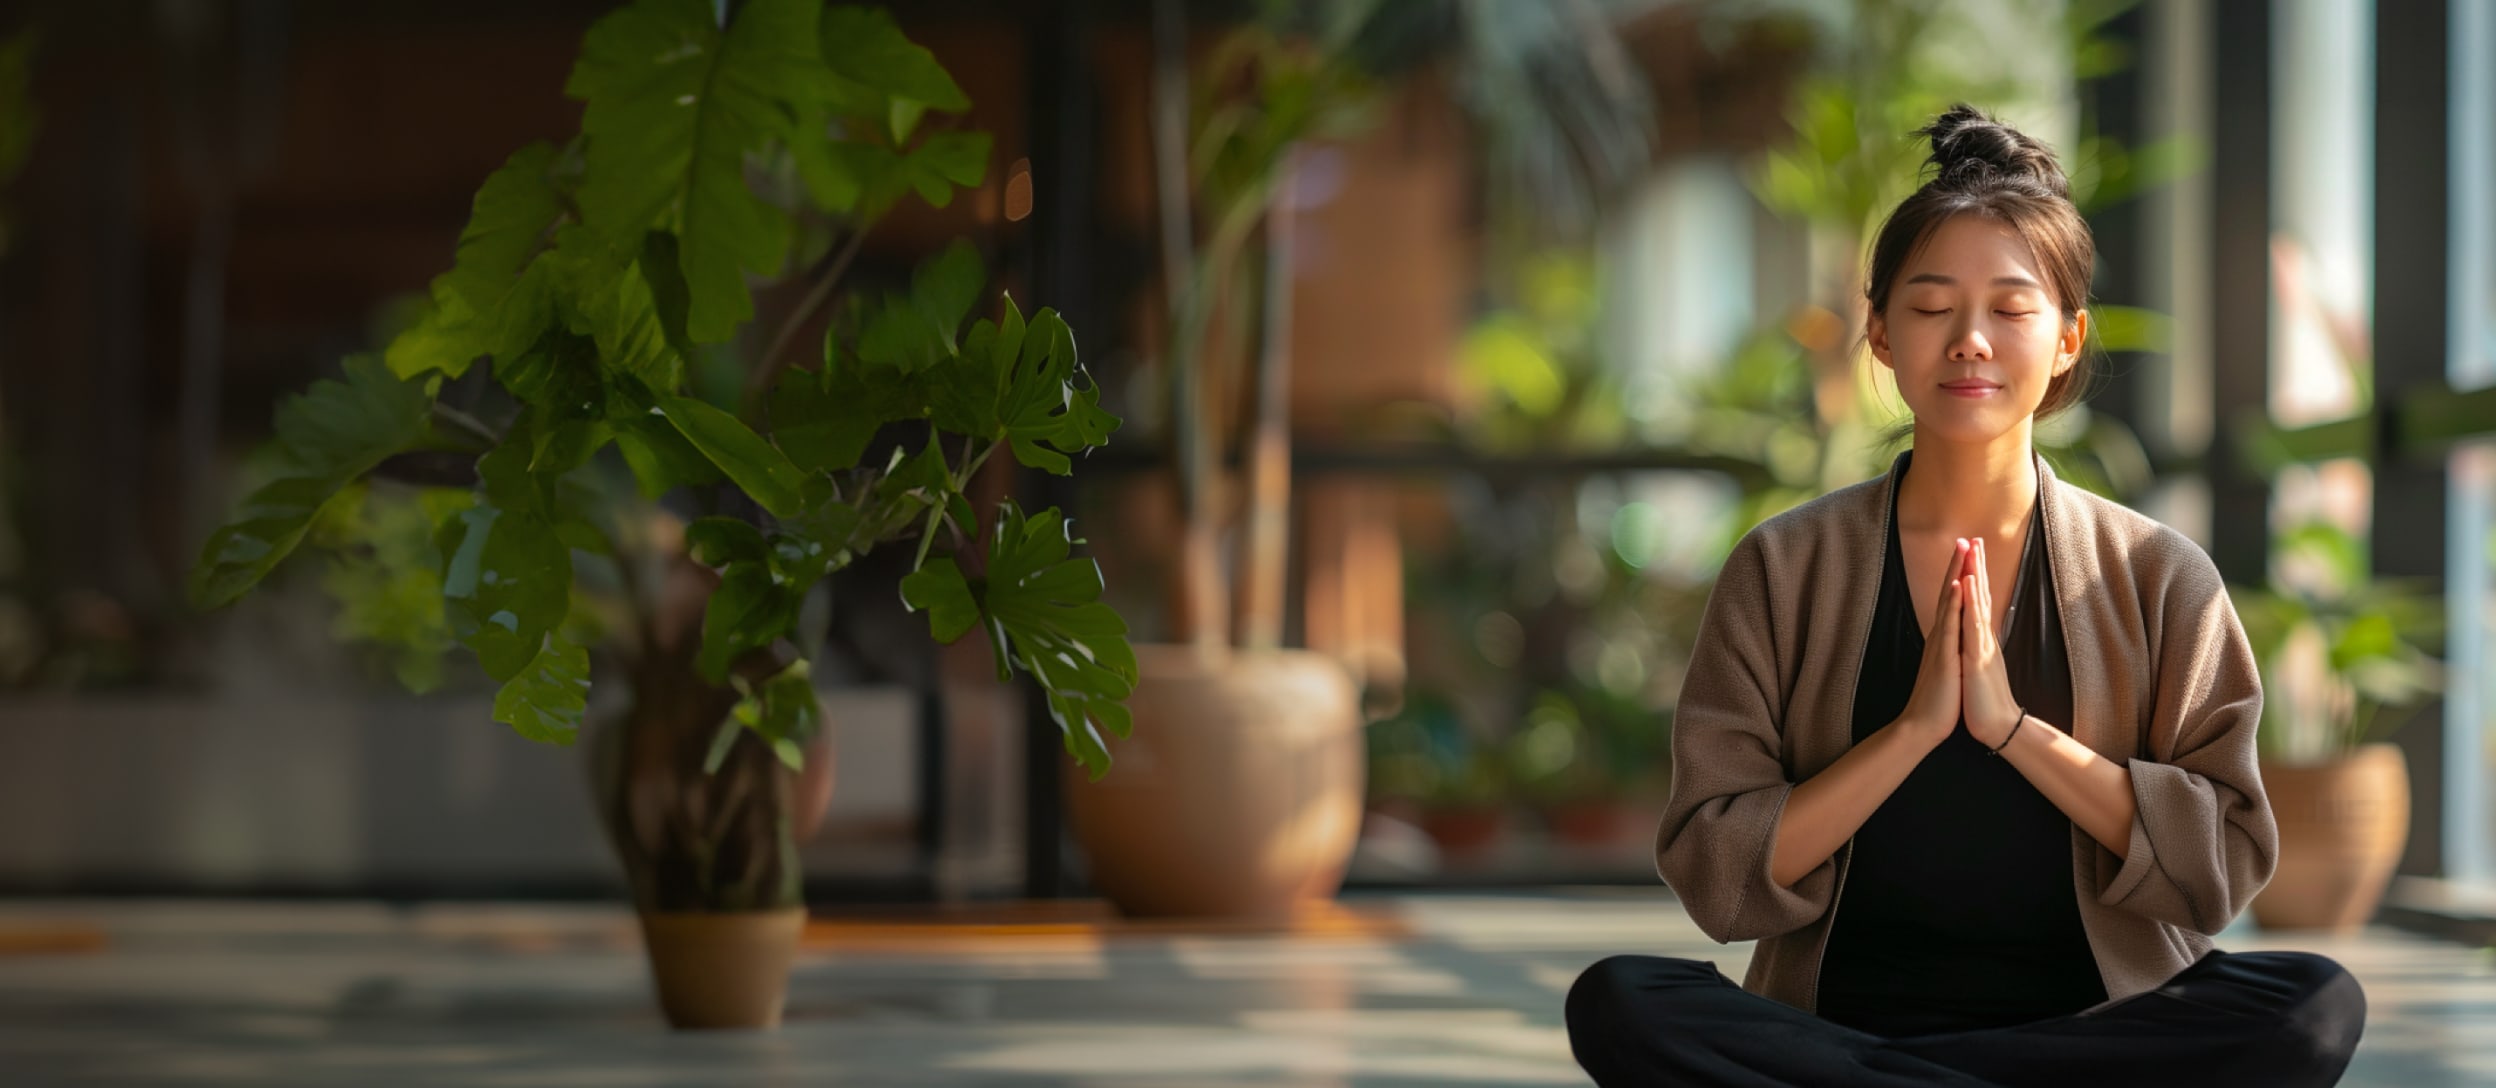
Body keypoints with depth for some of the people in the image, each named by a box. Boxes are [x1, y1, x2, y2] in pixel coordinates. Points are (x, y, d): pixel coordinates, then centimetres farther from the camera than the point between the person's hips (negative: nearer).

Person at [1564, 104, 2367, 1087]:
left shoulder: (2157, 578, 7)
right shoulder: (1782, 571, 6)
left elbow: (2219, 867, -2)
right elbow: (1714, 879, -1)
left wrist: (2014, 726, -10)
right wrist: (1915, 727, -10)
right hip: (1840, 1003, -1)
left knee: (2318, 1005, -29)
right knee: (1617, 1003, -29)